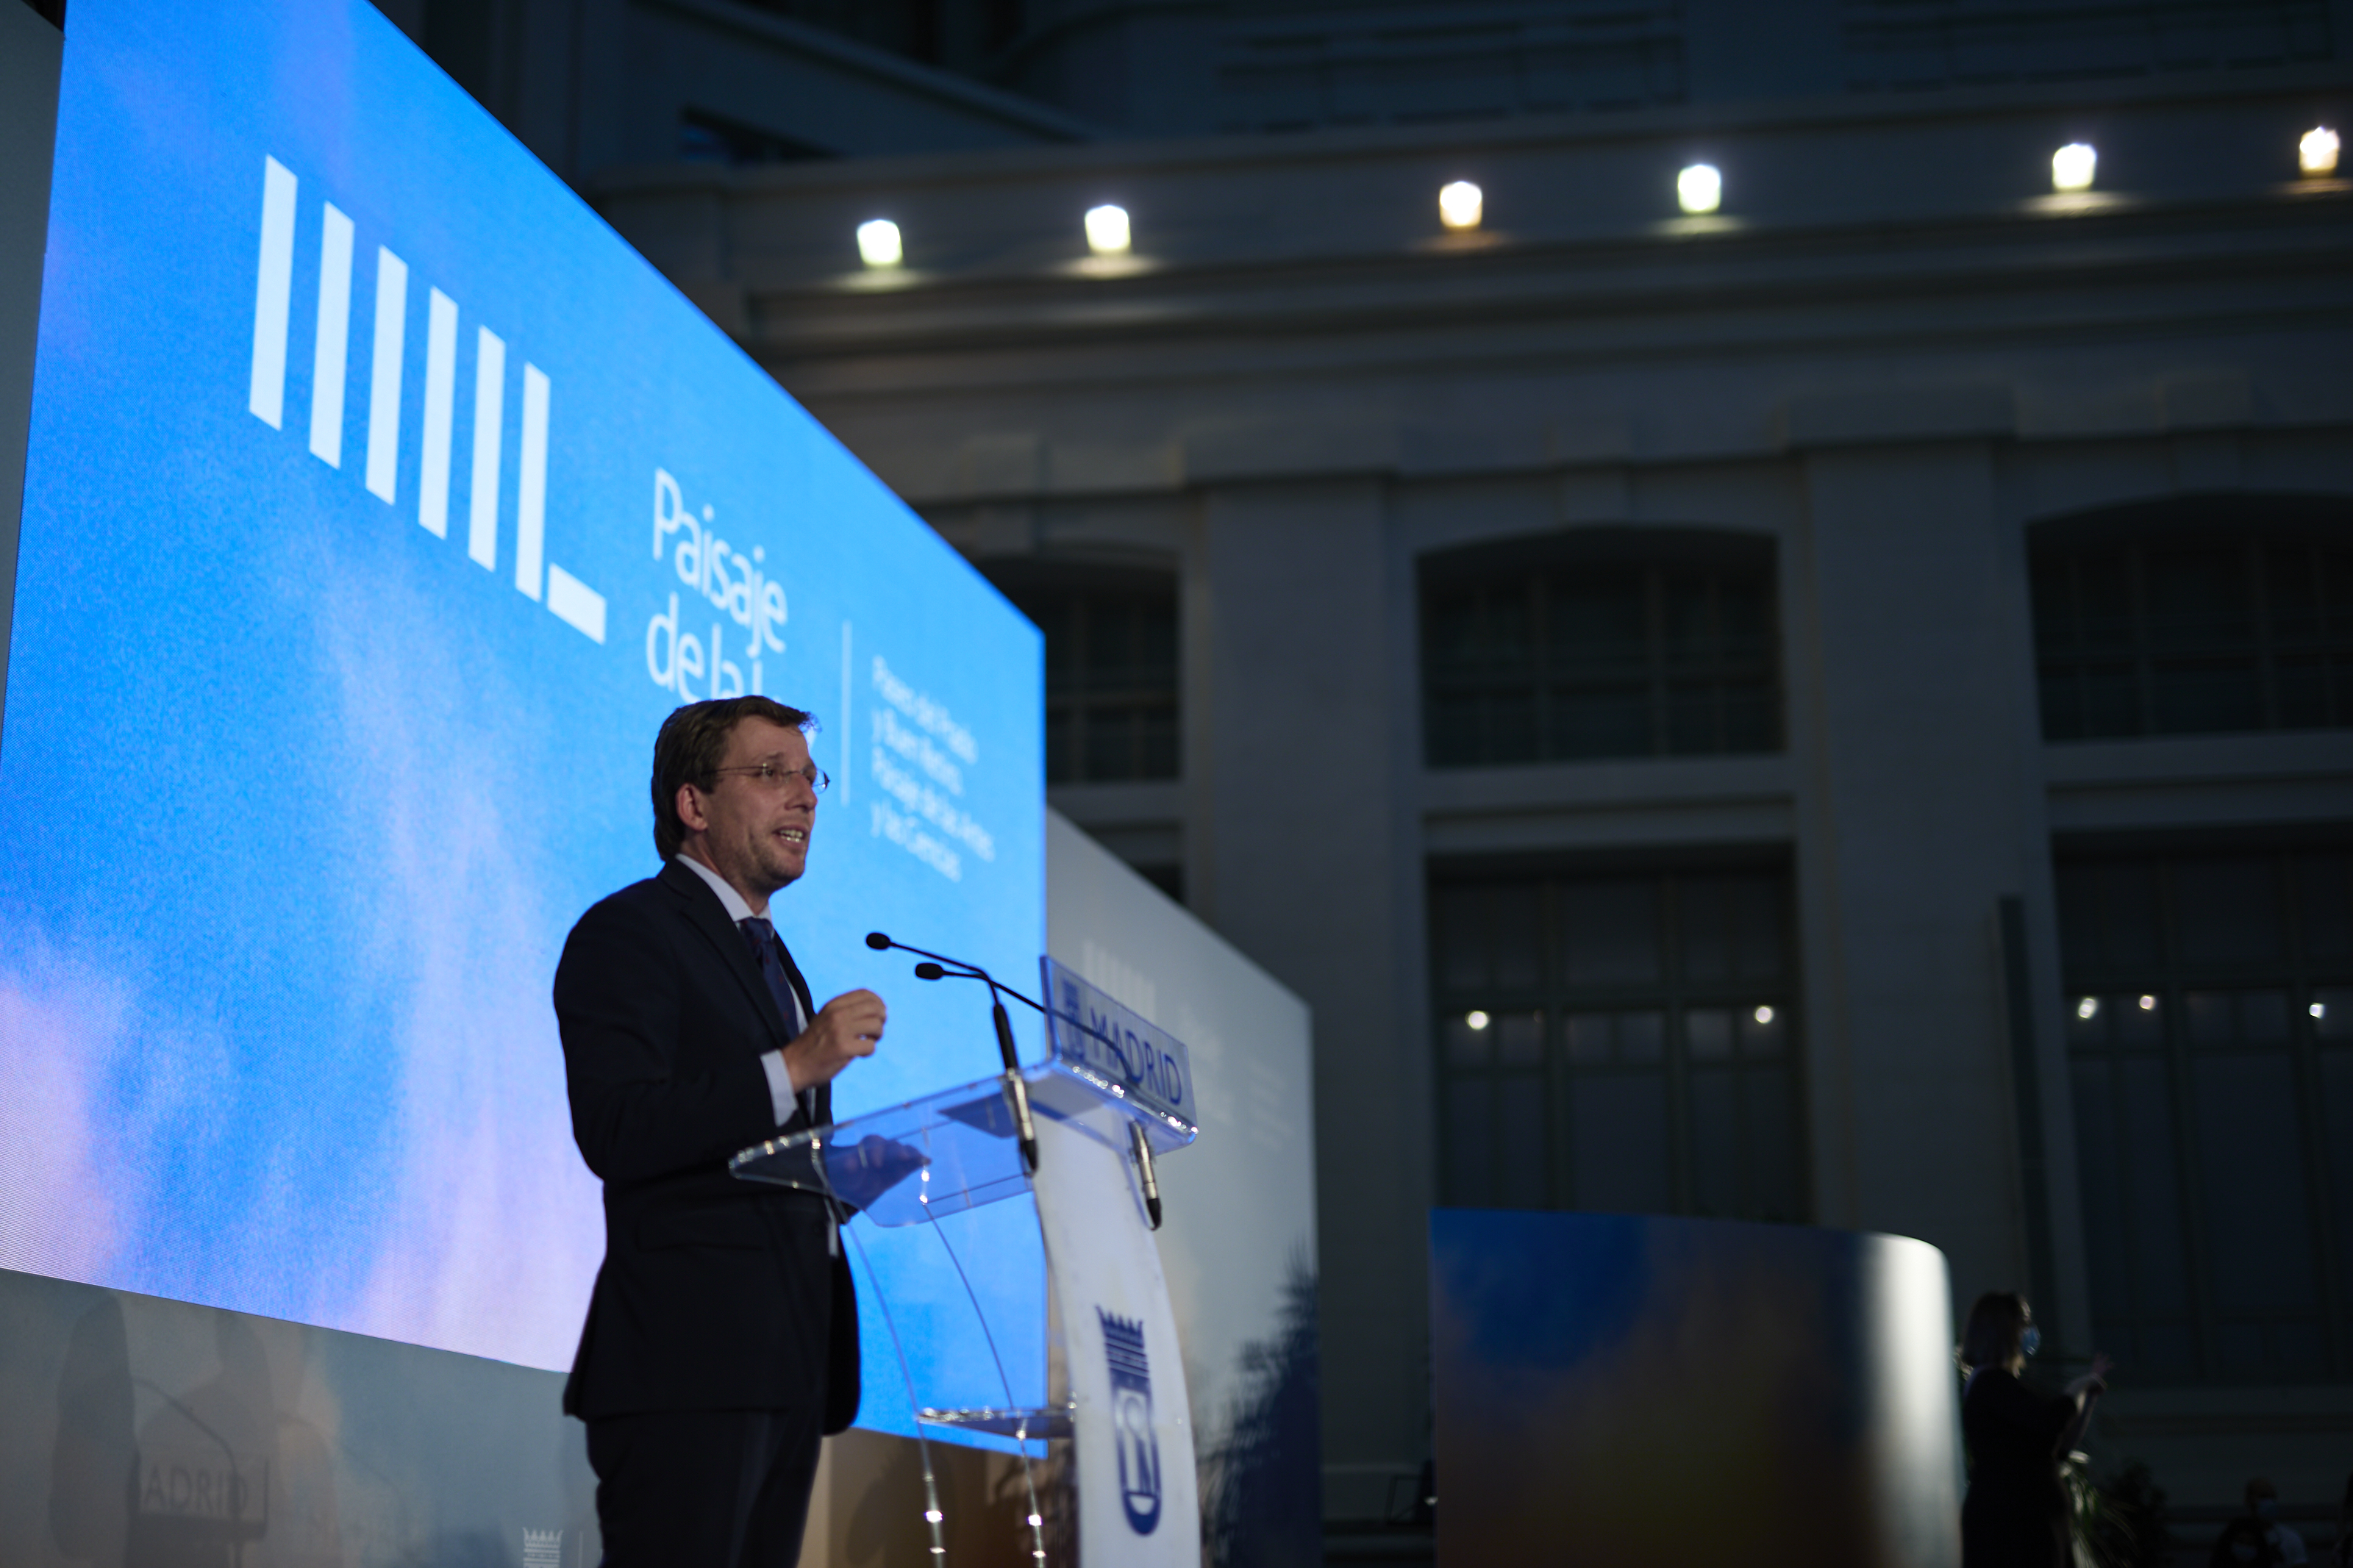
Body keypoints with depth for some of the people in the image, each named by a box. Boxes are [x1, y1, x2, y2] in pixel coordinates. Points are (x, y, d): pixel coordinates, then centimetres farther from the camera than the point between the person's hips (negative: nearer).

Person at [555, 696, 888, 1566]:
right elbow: (617, 1135, -17)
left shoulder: (770, 955, 26)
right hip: (690, 1366, -9)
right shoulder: (628, 931, -3)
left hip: (786, 1364, 9)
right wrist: (794, 1066, -20)